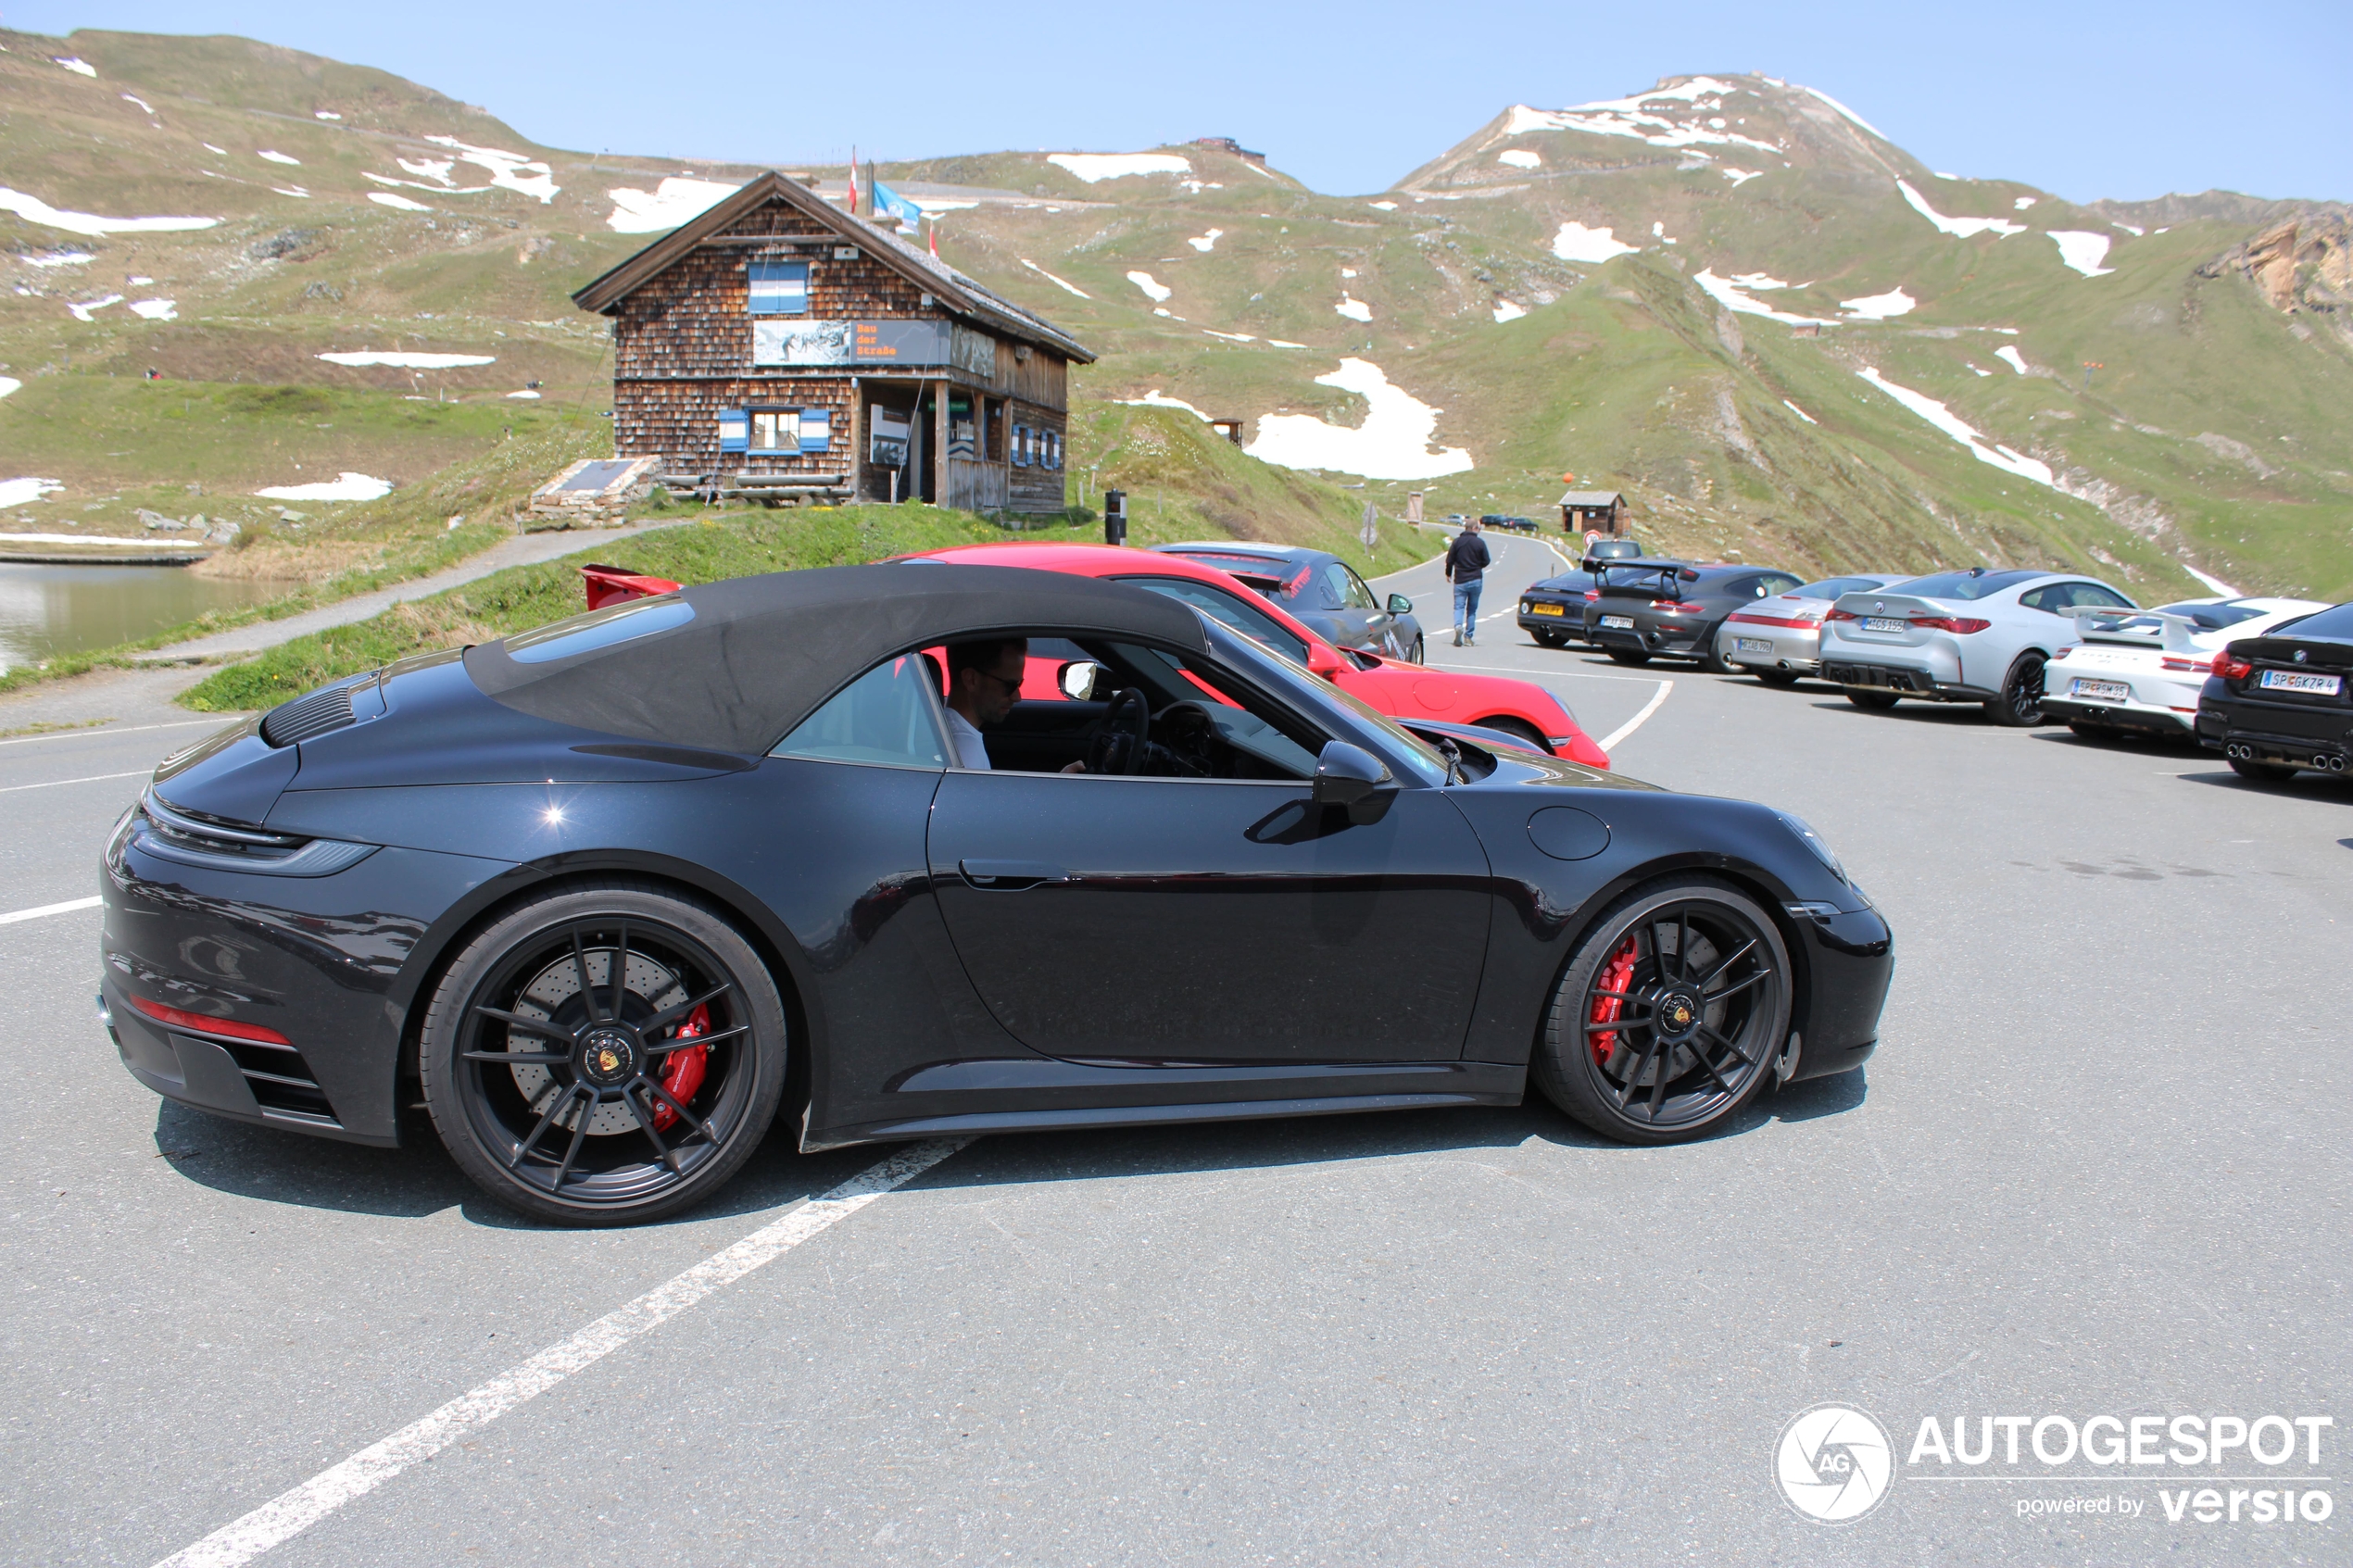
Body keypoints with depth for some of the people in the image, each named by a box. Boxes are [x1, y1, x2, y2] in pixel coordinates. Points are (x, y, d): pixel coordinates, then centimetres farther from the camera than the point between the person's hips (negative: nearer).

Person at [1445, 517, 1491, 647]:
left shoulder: (1457, 541, -3)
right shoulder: (1480, 542, -6)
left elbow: (1449, 560, -2)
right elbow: (1486, 561, -1)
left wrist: (1448, 574, 15)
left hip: (1460, 580, 0)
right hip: (1475, 580, 0)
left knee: (1459, 606, 1)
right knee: (1472, 607, 11)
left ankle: (1458, 626, -27)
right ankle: (1469, 635, 10)